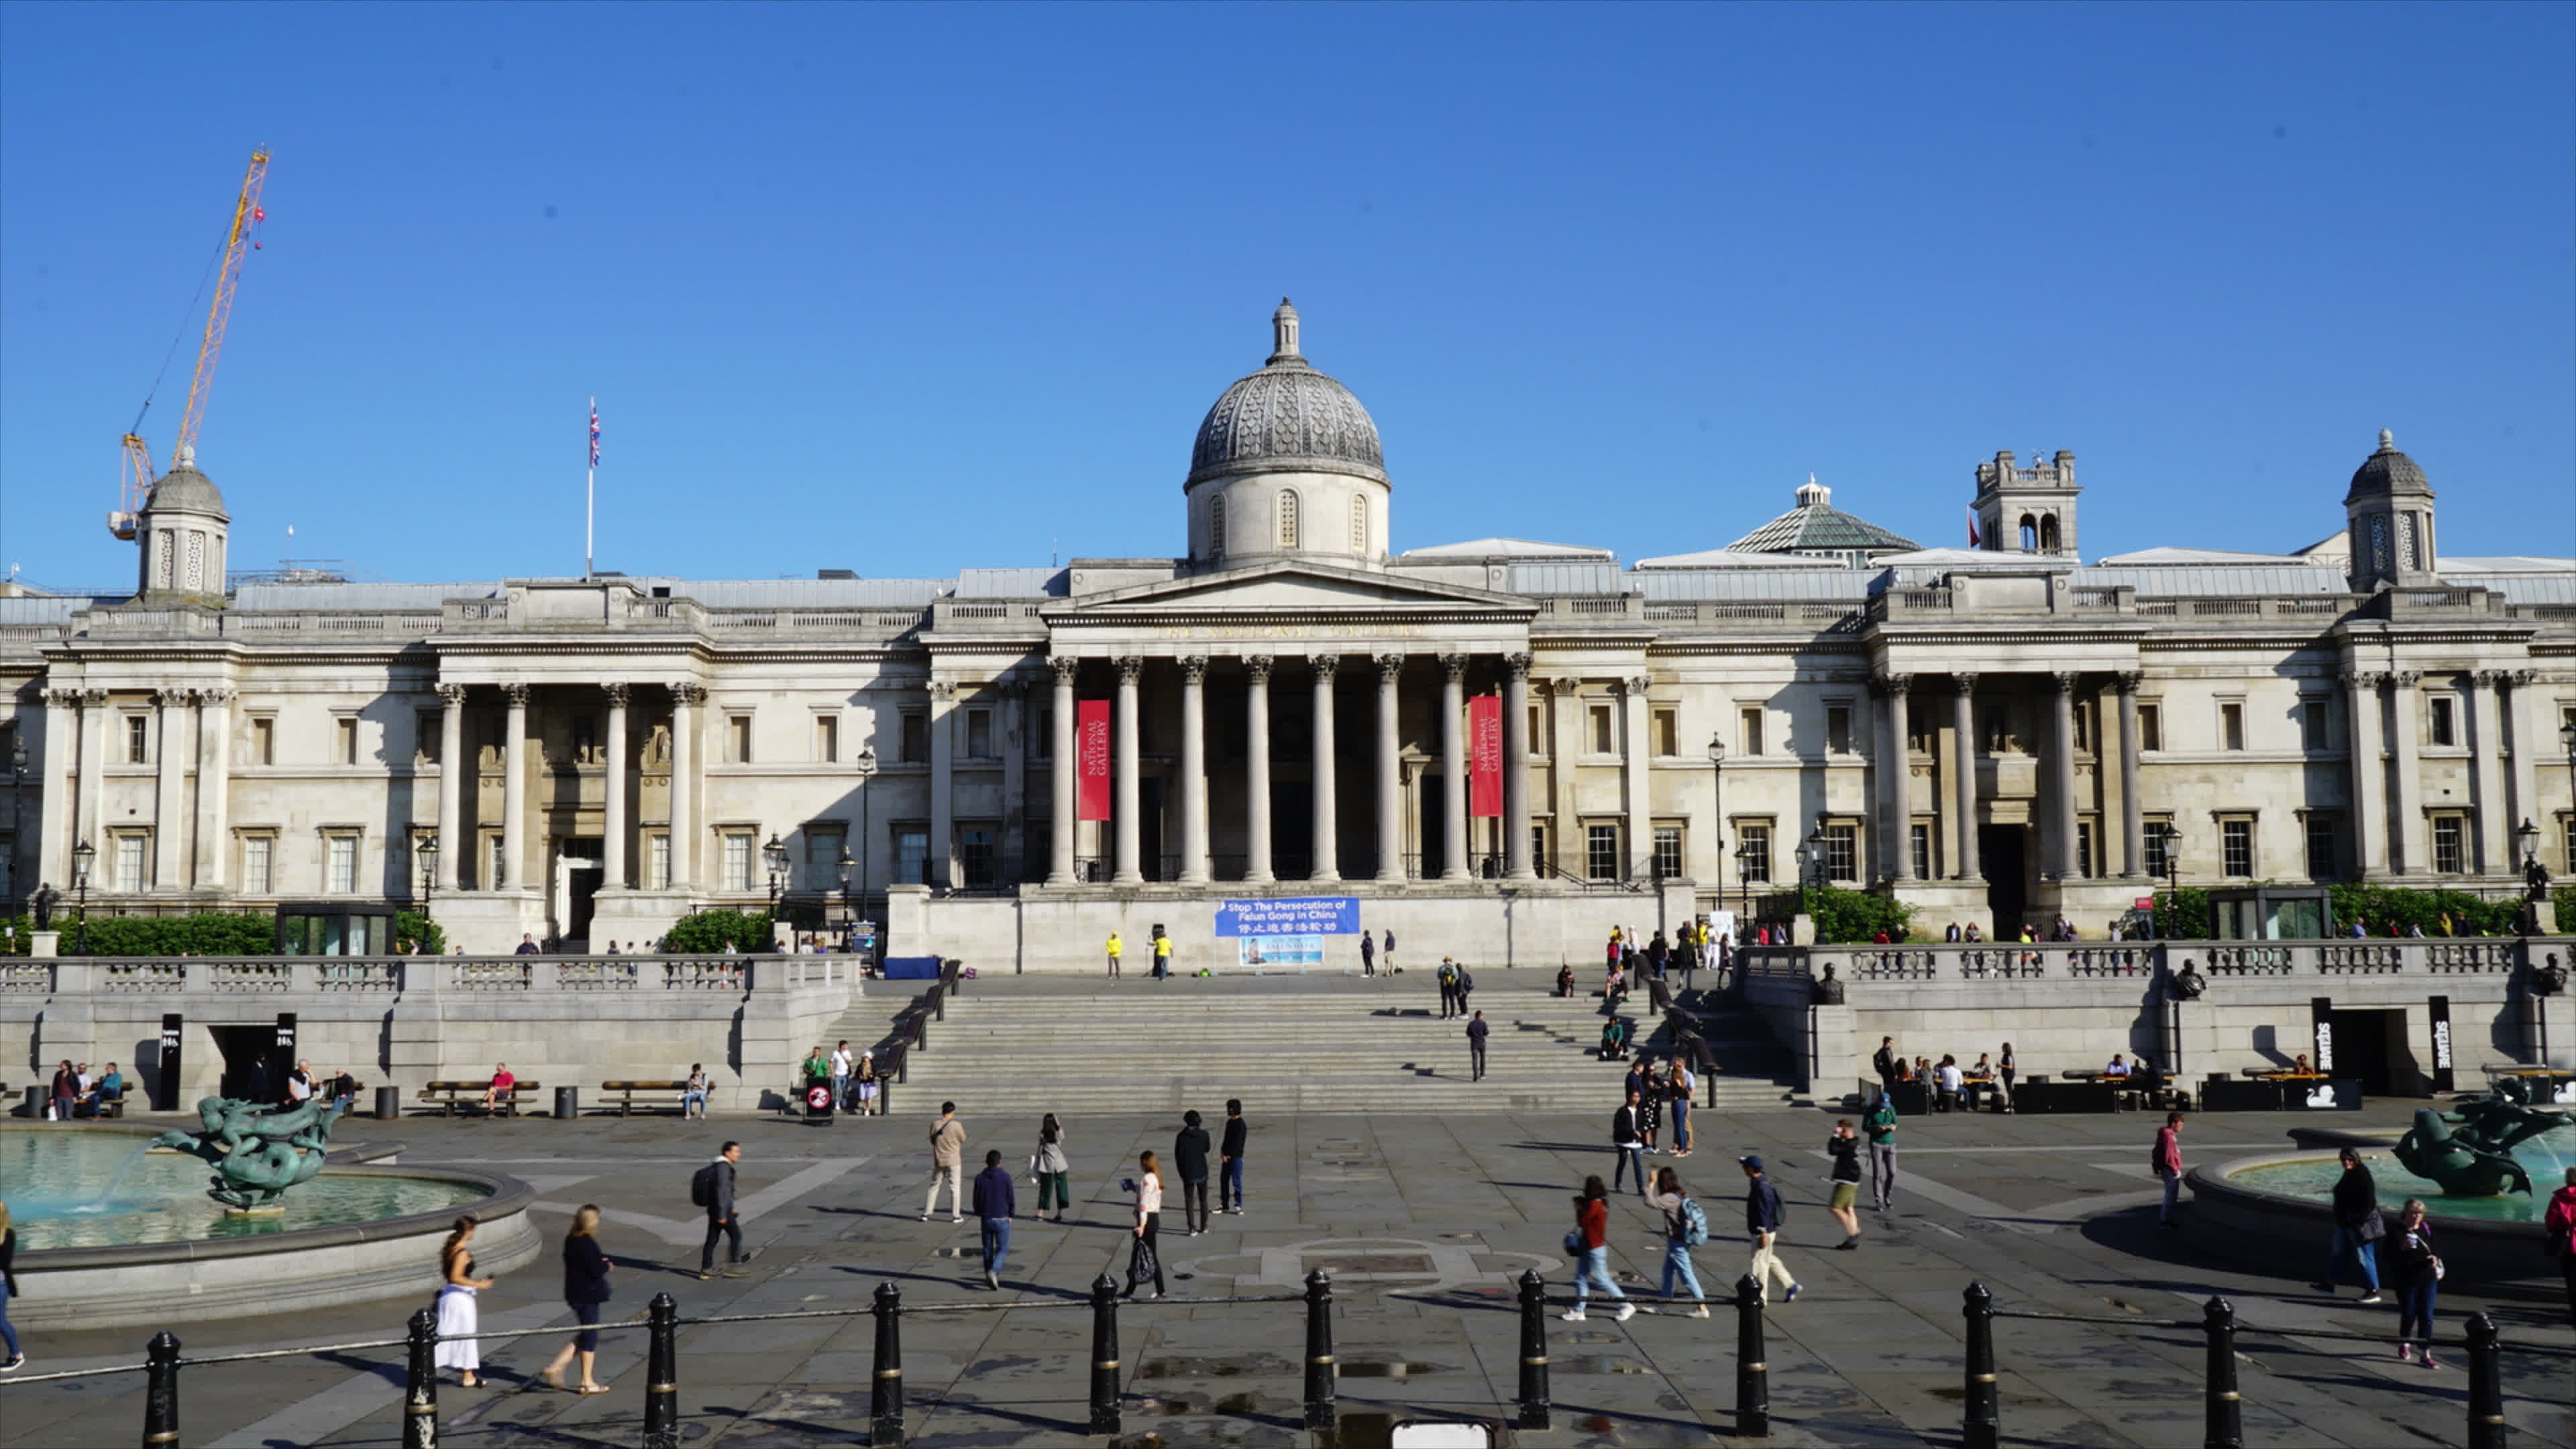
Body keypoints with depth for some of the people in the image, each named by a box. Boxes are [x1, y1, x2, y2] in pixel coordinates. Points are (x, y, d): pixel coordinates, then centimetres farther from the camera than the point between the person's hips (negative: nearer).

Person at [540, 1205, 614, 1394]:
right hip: (588, 1295, -9)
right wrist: (607, 1266, -1)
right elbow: (597, 1270, -23)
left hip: (575, 1293, 9)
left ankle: (555, 1367, 16)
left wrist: (601, 1262, 5)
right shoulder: (587, 1244, -22)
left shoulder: (571, 1240, 5)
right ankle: (587, 1382, 11)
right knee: (590, 1336, 3)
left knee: (584, 1334, 21)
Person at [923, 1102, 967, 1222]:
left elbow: (932, 1141, 5)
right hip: (953, 1161, -3)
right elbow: (963, 1139, 0)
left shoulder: (935, 1125, -5)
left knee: (934, 1186, 13)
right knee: (955, 1187, 5)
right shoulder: (956, 1125, -14)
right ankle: (956, 1215, 7)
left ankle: (926, 1213, 14)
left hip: (939, 1161, 3)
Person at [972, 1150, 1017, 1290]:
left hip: (986, 1219, 3)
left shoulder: (979, 1178, -2)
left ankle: (990, 1278, 19)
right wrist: (1012, 1215, 9)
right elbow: (1011, 1199, -6)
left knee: (988, 1249, 14)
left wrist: (978, 1214, 20)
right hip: (1002, 1219, -3)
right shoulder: (1005, 1177, -10)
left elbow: (976, 1199, 3)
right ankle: (994, 1271, -19)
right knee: (1003, 1249, 5)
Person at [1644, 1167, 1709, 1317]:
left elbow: (1650, 1202, -34)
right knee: (1668, 1272, 20)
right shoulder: (1683, 1196, 4)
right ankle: (1664, 1302, 30)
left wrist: (1651, 1183, -26)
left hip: (1677, 1244, -9)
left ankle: (1702, 1308, 4)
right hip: (1681, 1241, 9)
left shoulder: (1670, 1198, -24)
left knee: (1686, 1276, -2)